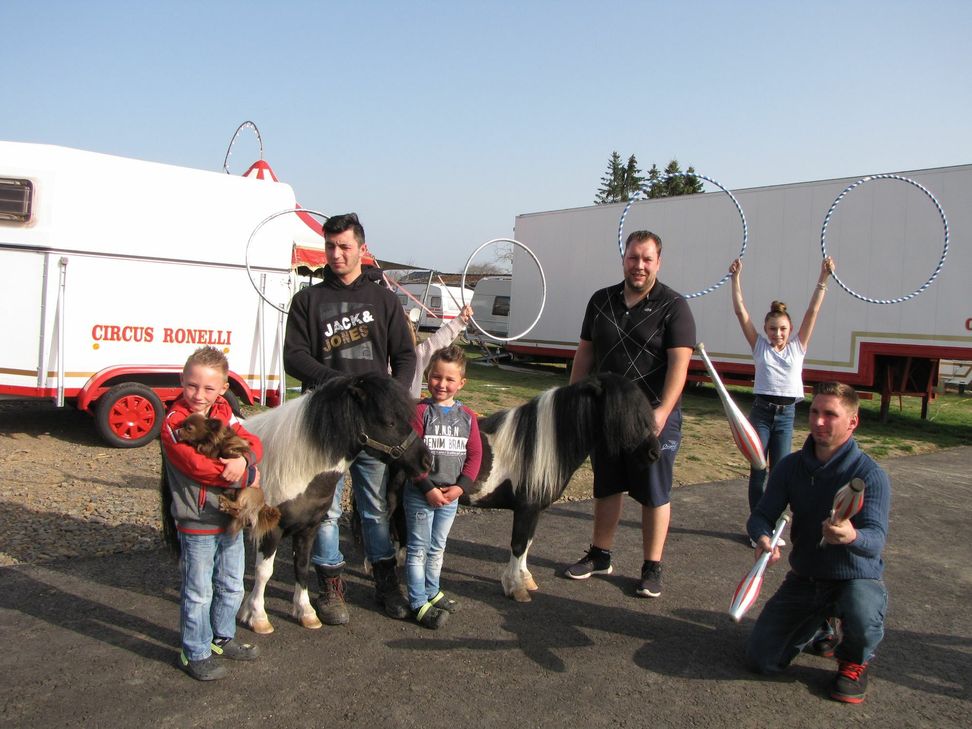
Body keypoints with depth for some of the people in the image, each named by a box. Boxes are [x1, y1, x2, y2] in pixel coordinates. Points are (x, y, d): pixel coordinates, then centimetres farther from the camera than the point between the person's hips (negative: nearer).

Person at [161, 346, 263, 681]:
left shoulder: (224, 414, 5)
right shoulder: (174, 423, -16)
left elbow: (253, 442, -1)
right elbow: (197, 465, -27)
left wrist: (244, 458, -25)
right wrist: (247, 477, -22)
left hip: (232, 519, 7)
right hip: (197, 524, -7)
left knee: (232, 587, 20)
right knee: (198, 593, 5)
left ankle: (223, 637, 39)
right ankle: (195, 653, 22)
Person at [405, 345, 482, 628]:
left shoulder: (467, 416, 3)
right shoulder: (420, 411, -11)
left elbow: (475, 455, 3)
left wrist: (461, 486, -9)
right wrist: (428, 488, -18)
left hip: (451, 495, 5)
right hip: (420, 494, -5)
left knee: (437, 548, 19)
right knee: (418, 549, 4)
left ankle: (432, 593, 35)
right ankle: (419, 603, 13)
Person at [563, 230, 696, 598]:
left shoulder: (673, 306, -7)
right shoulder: (601, 300, 8)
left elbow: (679, 363, -15)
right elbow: (584, 353, 13)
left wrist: (662, 411, -25)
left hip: (653, 417, -4)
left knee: (654, 494, 5)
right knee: (606, 488, 15)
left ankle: (652, 567, 19)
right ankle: (599, 555, 30)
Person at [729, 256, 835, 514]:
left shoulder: (798, 347, 5)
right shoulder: (760, 346, 3)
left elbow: (812, 311, -2)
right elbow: (740, 311, -2)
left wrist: (823, 278, -7)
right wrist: (736, 278, -7)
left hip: (786, 415, 1)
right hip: (761, 412, -1)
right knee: (758, 470, 2)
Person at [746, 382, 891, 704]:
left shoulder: (870, 475, -18)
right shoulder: (791, 466, -5)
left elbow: (876, 539, -30)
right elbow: (761, 514, -6)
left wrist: (852, 536, -54)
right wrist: (763, 538, -31)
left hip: (857, 578, -3)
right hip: (804, 578, 4)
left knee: (863, 618, -40)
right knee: (762, 660, -5)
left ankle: (854, 661, 1)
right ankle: (818, 626, 28)